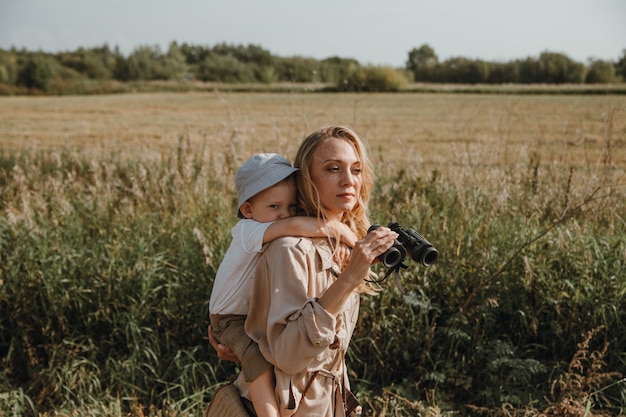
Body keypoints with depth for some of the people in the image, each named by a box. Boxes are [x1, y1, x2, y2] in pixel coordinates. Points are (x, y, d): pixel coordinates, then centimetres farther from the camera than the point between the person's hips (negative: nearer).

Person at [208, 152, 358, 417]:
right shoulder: (247, 231, -31)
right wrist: (341, 230, -39)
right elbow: (295, 225, -46)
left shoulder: (282, 236, -6)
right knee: (260, 361, -30)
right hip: (232, 318, -8)